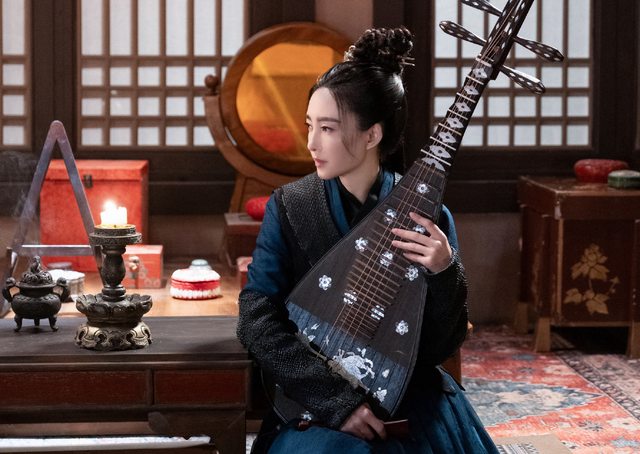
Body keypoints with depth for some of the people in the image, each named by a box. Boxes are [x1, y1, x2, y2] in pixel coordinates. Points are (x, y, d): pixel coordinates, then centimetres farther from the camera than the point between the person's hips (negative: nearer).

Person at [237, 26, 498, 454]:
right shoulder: (288, 208, -3)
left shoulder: (427, 215, -3)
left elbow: (442, 346, -2)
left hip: (413, 399, 2)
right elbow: (256, 320, -9)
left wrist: (443, 274, -20)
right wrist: (335, 398, -18)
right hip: (317, 403, -1)